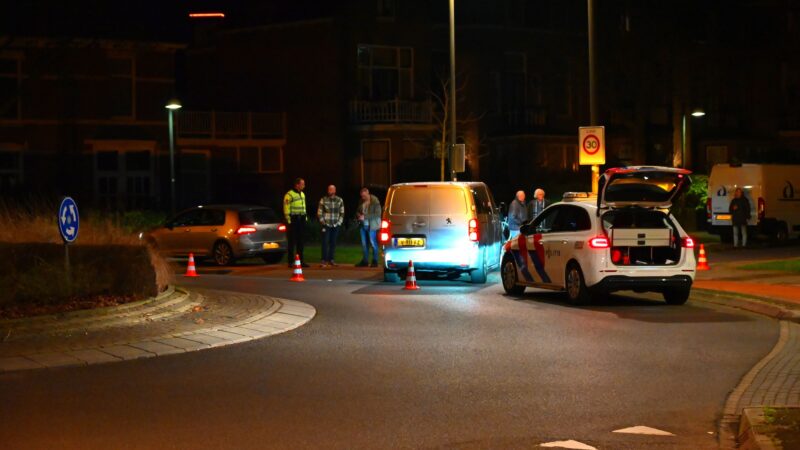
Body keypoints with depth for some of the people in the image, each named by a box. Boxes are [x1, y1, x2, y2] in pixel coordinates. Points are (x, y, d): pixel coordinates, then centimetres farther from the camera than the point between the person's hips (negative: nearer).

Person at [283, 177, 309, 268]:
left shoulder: (302, 194, 16)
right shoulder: (289, 195, -10)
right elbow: (286, 209, -11)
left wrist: (305, 217, 17)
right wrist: (289, 221, -15)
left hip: (301, 220, 7)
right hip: (293, 220, -7)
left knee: (300, 241, 10)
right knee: (292, 242, -4)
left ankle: (301, 261, 14)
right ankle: (291, 262, 0)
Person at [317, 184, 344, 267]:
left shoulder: (340, 200, 6)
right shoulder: (323, 200, -1)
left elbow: (342, 213, 10)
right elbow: (319, 213, 1)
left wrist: (339, 223, 1)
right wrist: (323, 223, -6)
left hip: (336, 225, 2)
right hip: (326, 225, -2)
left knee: (333, 243, 6)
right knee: (325, 243, -7)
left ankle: (331, 260, 13)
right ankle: (324, 261, -6)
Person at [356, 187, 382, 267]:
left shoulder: (375, 201, -10)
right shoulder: (361, 202, 9)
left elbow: (377, 214, -16)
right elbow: (358, 211, 22)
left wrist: (365, 217, -20)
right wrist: (358, 215, -3)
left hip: (372, 226, -6)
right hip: (363, 225, 6)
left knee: (373, 243, -3)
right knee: (364, 244, 8)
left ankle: (375, 261, 3)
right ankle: (364, 261, 13)